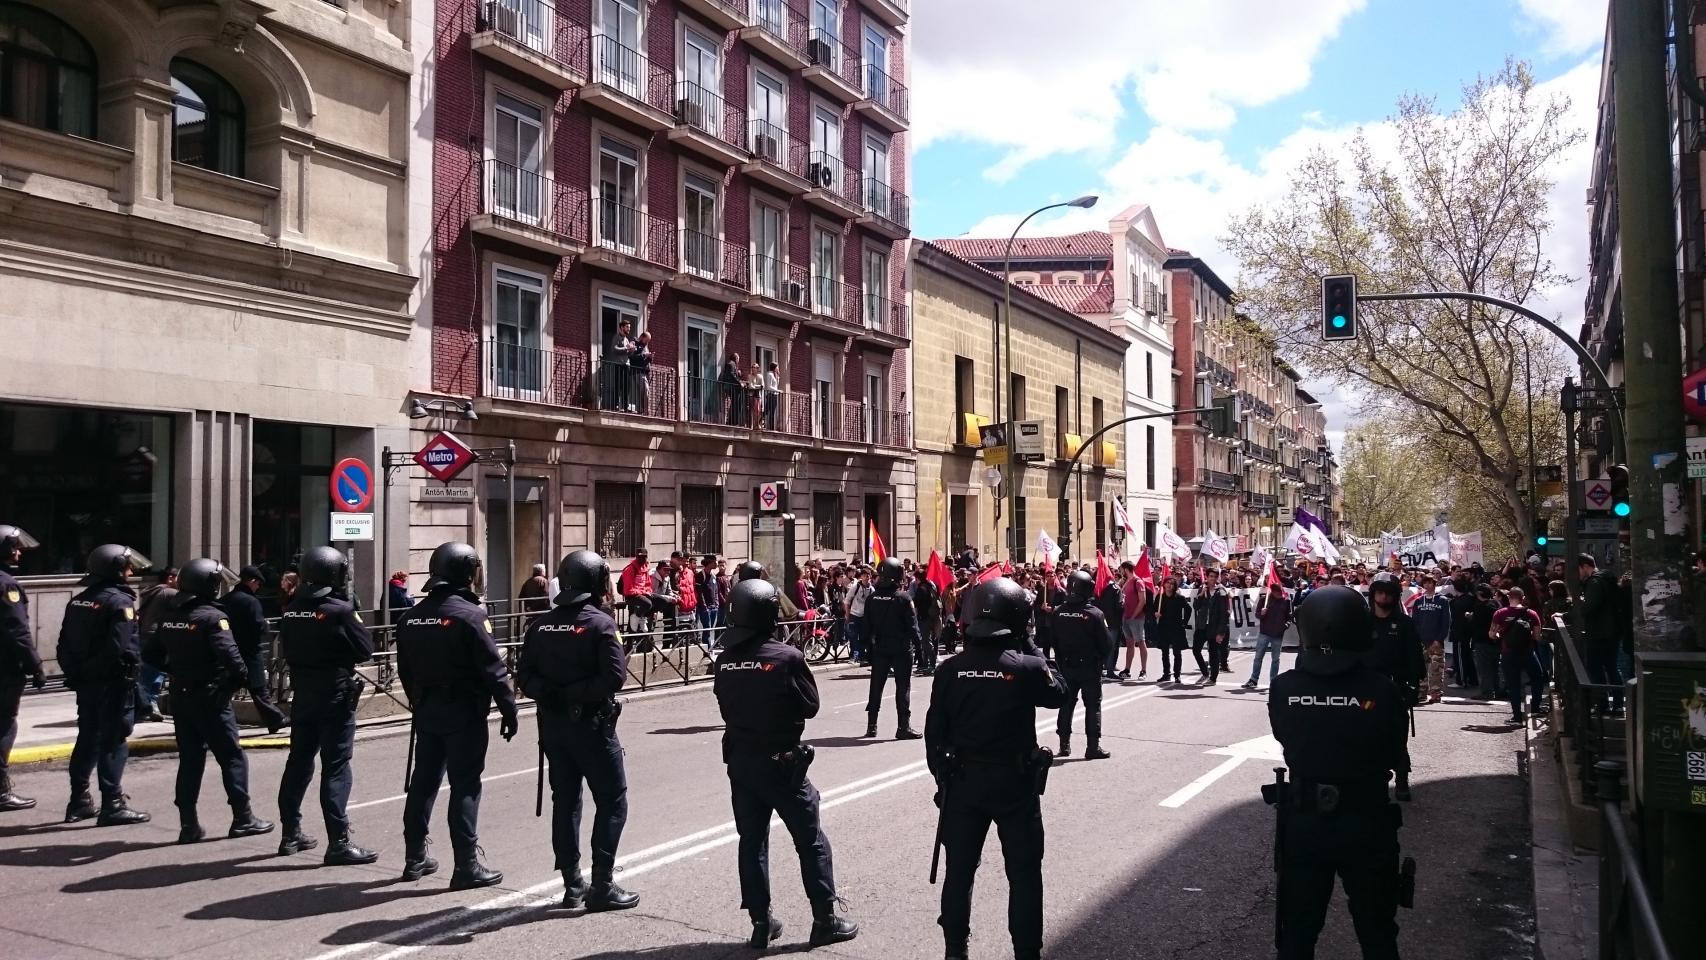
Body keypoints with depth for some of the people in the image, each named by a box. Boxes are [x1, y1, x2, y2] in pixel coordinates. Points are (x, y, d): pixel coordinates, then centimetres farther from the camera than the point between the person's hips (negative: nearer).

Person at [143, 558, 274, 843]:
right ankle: (242, 818, 6)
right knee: (231, 756, 3)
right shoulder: (213, 617, -15)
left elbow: (151, 655, 14)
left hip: (180, 698, 7)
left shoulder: (171, 618, 9)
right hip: (210, 697, -7)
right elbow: (229, 654, -26)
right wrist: (244, 678, -12)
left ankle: (188, 825, 11)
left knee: (189, 759, 11)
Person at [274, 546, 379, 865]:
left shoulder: (291, 611, 2)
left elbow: (285, 650, 12)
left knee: (299, 761, 17)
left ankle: (291, 834, 28)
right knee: (336, 767, -4)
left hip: (302, 693, 7)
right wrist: (354, 617, 1)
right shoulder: (340, 611, -17)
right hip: (335, 696, -7)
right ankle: (339, 842, -5)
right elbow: (366, 650, -9)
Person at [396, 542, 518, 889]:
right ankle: (466, 866, 1)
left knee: (423, 781, 15)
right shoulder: (469, 614, -15)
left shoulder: (411, 616, 7)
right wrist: (509, 709, -9)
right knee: (465, 786, -2)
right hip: (464, 713, -7)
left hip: (426, 712, 7)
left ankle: (415, 858, 24)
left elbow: (405, 669, 13)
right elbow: (493, 668, -16)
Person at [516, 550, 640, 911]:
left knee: (565, 802, 13)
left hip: (553, 724, 6)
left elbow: (523, 676, 2)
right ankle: (602, 885, 2)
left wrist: (551, 693, -4)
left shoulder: (541, 625, 5)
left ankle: (573, 885, 18)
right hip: (591, 723, -6)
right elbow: (614, 676, -20)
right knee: (612, 801, 3)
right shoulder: (600, 623, -12)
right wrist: (578, 692, -8)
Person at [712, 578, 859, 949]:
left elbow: (725, 706, 7)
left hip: (739, 760, 5)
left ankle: (761, 922, 19)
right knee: (811, 841, 8)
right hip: (781, 761, -5)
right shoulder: (787, 657, -17)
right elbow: (811, 706, -7)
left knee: (752, 840, 13)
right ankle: (825, 920, 13)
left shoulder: (725, 660, -2)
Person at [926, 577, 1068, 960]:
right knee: (1024, 874, 11)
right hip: (1015, 783, -2)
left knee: (959, 870, 14)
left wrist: (942, 776, 11)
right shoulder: (1026, 666, -15)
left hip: (963, 782, 3)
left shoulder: (950, 668, -7)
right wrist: (1033, 650, 6)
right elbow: (1059, 693, 6)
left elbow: (935, 730, -1)